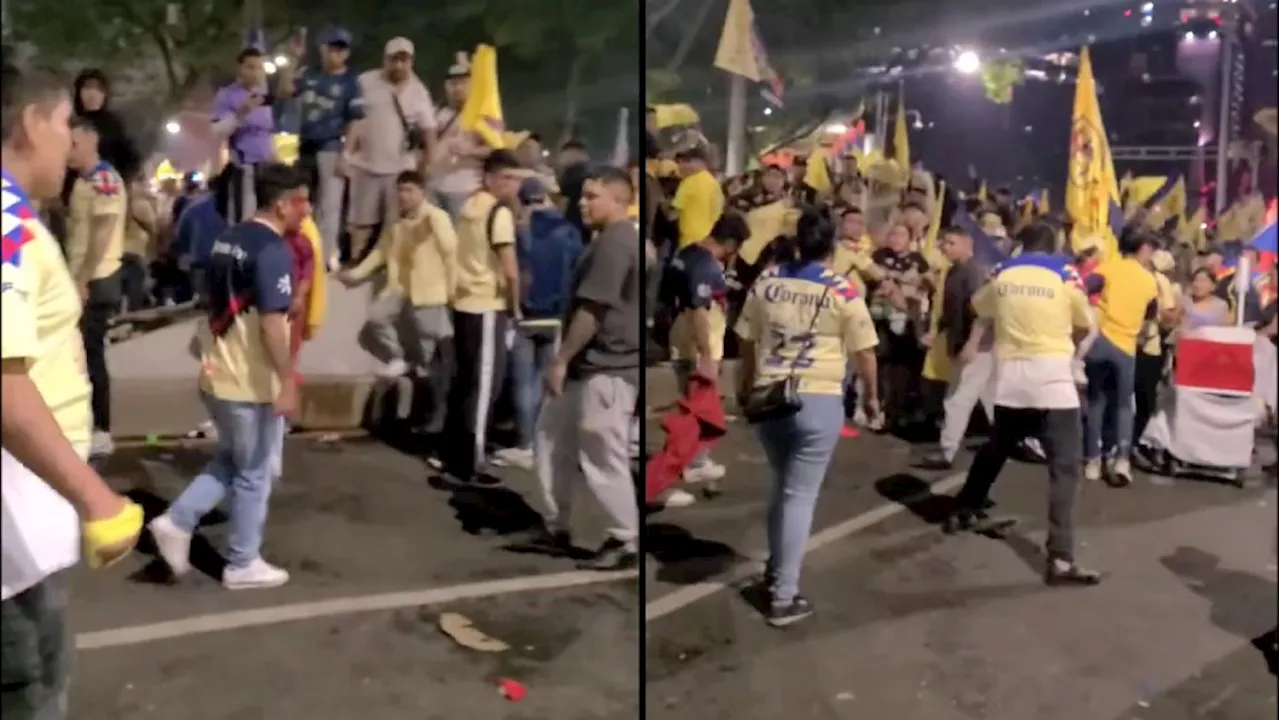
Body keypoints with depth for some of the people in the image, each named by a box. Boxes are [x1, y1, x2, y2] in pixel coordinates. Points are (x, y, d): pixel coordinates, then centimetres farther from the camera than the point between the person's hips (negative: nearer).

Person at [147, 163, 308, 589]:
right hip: (252, 382, -8)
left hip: (217, 374, 8)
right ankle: (243, 564, 16)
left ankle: (177, 522, 13)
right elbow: (272, 323, -24)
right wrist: (287, 382, -20)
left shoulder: (228, 240, 10)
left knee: (230, 461, 24)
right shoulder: (274, 251, -18)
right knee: (255, 474, 6)